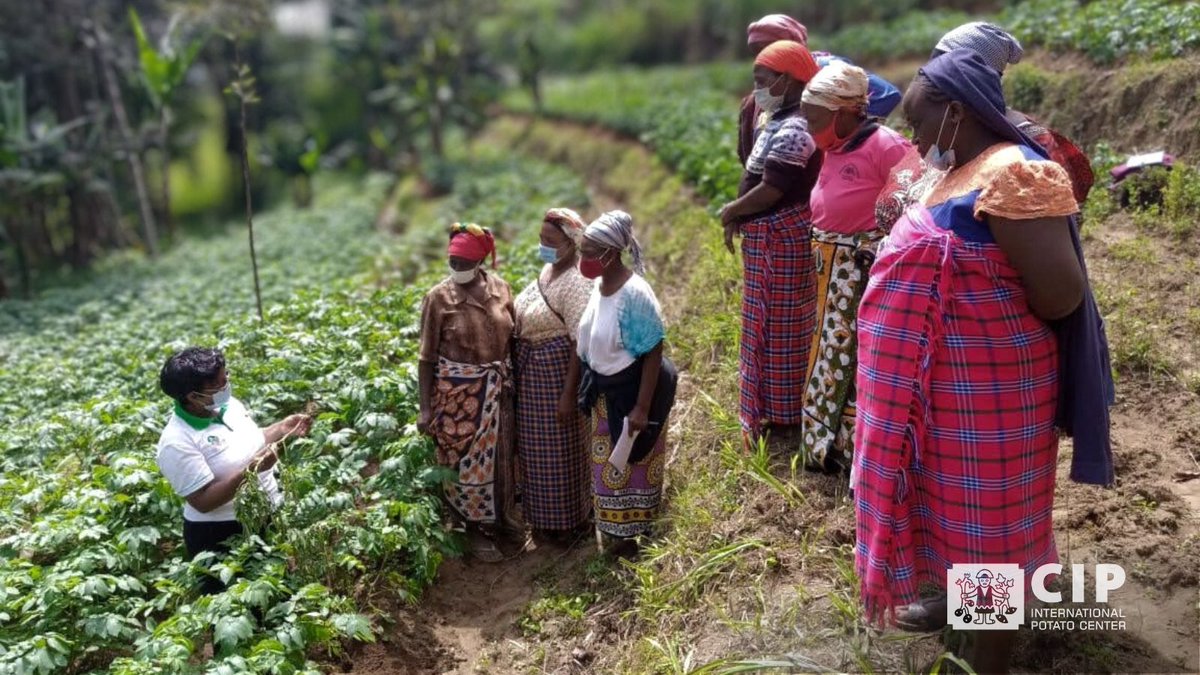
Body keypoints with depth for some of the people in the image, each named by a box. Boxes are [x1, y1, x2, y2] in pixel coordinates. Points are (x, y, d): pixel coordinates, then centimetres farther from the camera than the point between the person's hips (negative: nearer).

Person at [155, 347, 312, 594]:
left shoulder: (229, 404, -3)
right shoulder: (177, 442, -25)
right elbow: (203, 501, -26)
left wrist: (281, 430, -4)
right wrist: (250, 471, -34)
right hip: (220, 536, -7)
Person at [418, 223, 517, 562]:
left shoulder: (499, 287, -3)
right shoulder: (439, 297, -13)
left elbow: (514, 335, 8)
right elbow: (427, 356, -10)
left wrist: (513, 380, 9)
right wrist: (426, 407, -11)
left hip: (498, 385, 4)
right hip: (460, 389, -4)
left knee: (499, 452, 18)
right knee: (469, 458, 6)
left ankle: (500, 512, 41)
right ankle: (476, 529, 24)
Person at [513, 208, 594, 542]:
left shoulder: (576, 282, -23)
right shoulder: (549, 269, 7)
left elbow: (580, 342, -24)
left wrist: (568, 392, -23)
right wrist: (520, 364, 20)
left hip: (557, 371, -10)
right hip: (534, 370, 10)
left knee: (557, 447, 5)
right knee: (538, 445, 21)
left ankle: (563, 519, 23)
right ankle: (546, 511, 38)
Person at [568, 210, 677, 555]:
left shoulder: (635, 294, -26)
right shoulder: (599, 286, -2)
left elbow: (653, 352, -24)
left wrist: (642, 407, -24)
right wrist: (574, 387, 16)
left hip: (632, 391, -8)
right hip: (605, 392, 8)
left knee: (633, 465, 10)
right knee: (608, 464, 22)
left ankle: (633, 535, 29)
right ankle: (615, 533, 41)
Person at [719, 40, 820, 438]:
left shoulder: (793, 130, -21)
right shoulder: (779, 123, 12)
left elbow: (770, 192, -25)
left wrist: (730, 212, -10)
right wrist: (738, 217, 5)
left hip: (781, 240, -10)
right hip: (769, 239, 10)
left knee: (778, 325, 0)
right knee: (769, 324, 17)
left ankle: (780, 412, 12)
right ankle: (770, 404, 30)